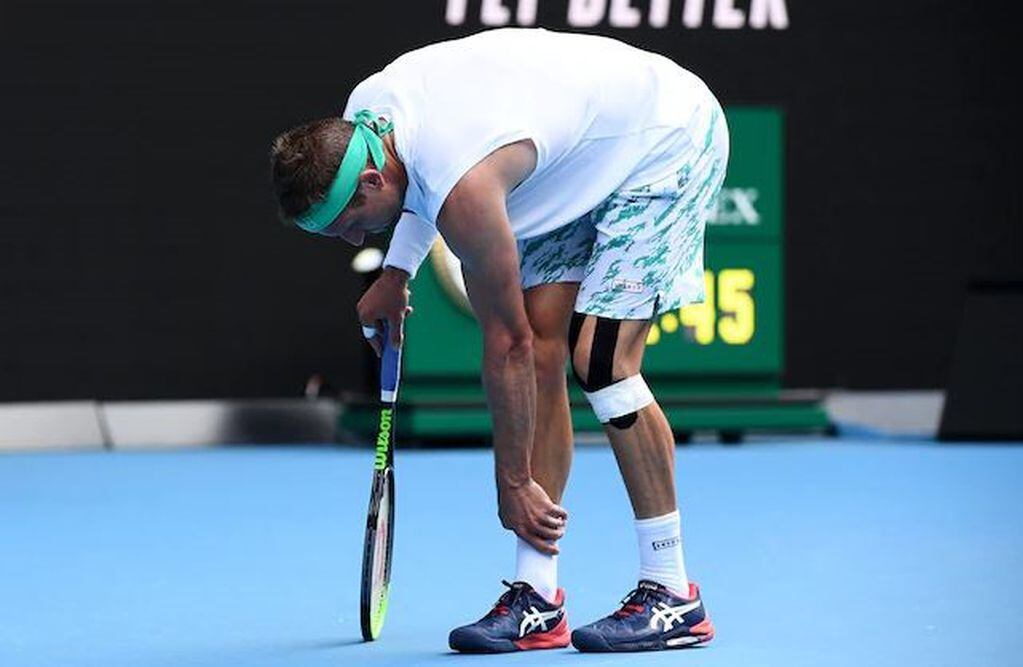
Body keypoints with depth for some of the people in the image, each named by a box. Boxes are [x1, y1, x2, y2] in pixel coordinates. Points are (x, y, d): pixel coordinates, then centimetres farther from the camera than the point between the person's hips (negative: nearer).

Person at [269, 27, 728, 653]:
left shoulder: (465, 194, -35)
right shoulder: (360, 114, -12)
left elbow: (505, 345, -24)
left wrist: (512, 483, -14)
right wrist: (397, 271, 12)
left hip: (669, 136, -9)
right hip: (586, 159, 9)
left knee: (599, 360, -18)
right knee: (541, 355, -1)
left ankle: (671, 595, -9)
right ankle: (537, 600, -2)